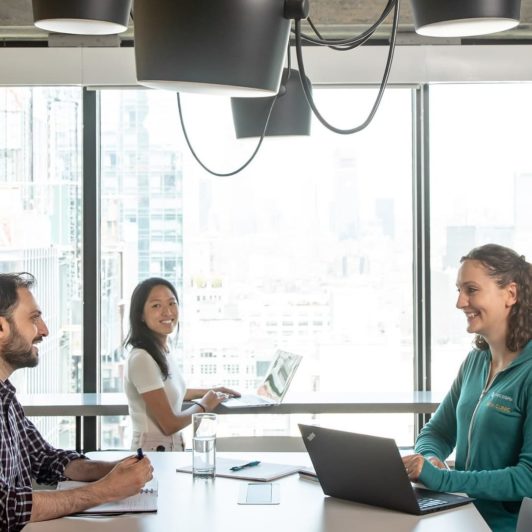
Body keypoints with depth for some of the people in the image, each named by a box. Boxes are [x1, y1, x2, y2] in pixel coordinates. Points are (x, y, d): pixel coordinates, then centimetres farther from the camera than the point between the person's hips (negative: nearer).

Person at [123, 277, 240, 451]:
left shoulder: (164, 348, 7)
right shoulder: (142, 359, -19)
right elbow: (169, 424, -17)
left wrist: (210, 392, 20)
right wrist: (203, 406, -1)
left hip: (173, 448, 8)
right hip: (152, 453, -8)